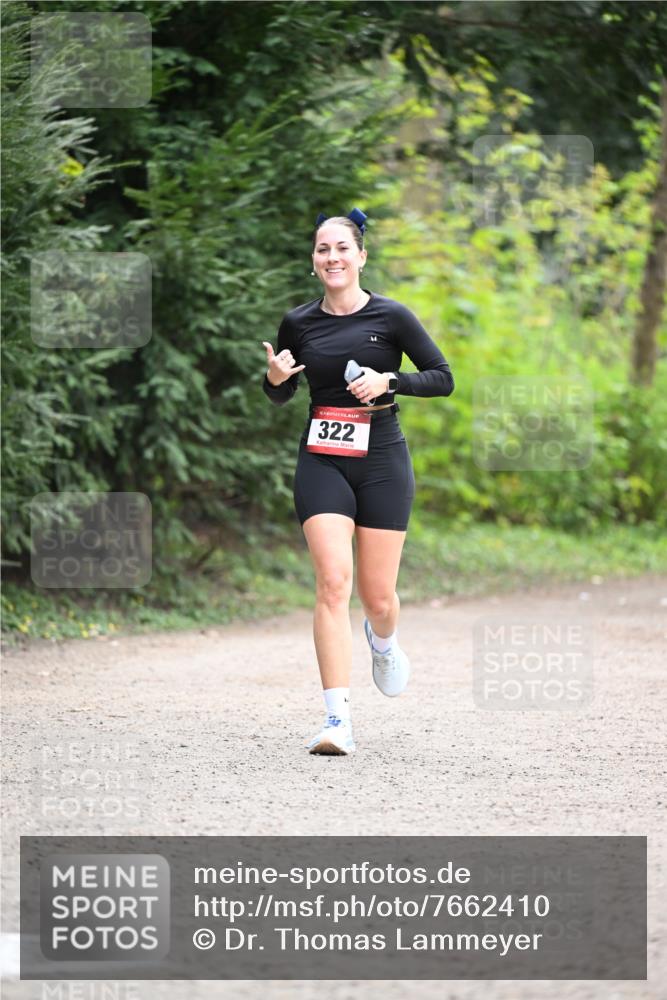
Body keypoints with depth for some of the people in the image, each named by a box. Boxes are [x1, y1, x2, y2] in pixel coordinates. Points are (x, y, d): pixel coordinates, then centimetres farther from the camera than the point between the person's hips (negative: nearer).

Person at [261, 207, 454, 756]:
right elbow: (280, 397, 17)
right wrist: (275, 378, -6)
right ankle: (338, 720, -19)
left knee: (377, 596, 2)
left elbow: (443, 378, 1)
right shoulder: (298, 323, 4)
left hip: (381, 461, -1)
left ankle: (383, 641, 42)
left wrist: (388, 381, -15)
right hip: (322, 462, 1)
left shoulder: (391, 316, -2)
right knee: (333, 581, -16)